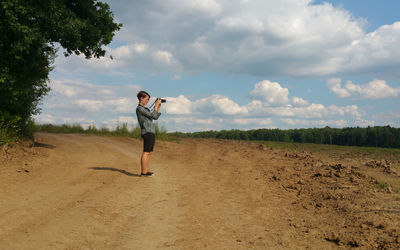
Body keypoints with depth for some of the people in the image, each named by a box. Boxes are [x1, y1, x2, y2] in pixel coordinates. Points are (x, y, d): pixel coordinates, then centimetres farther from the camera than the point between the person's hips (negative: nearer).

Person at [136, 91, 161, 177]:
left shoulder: (145, 108, 23)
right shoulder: (139, 108, -8)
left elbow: (156, 117, 22)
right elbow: (152, 115, -15)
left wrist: (158, 107, 16)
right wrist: (156, 105, -6)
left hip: (151, 132, 10)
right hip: (147, 132, -10)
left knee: (149, 153, 10)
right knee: (146, 153, -10)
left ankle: (145, 171, 13)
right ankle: (144, 172, -9)